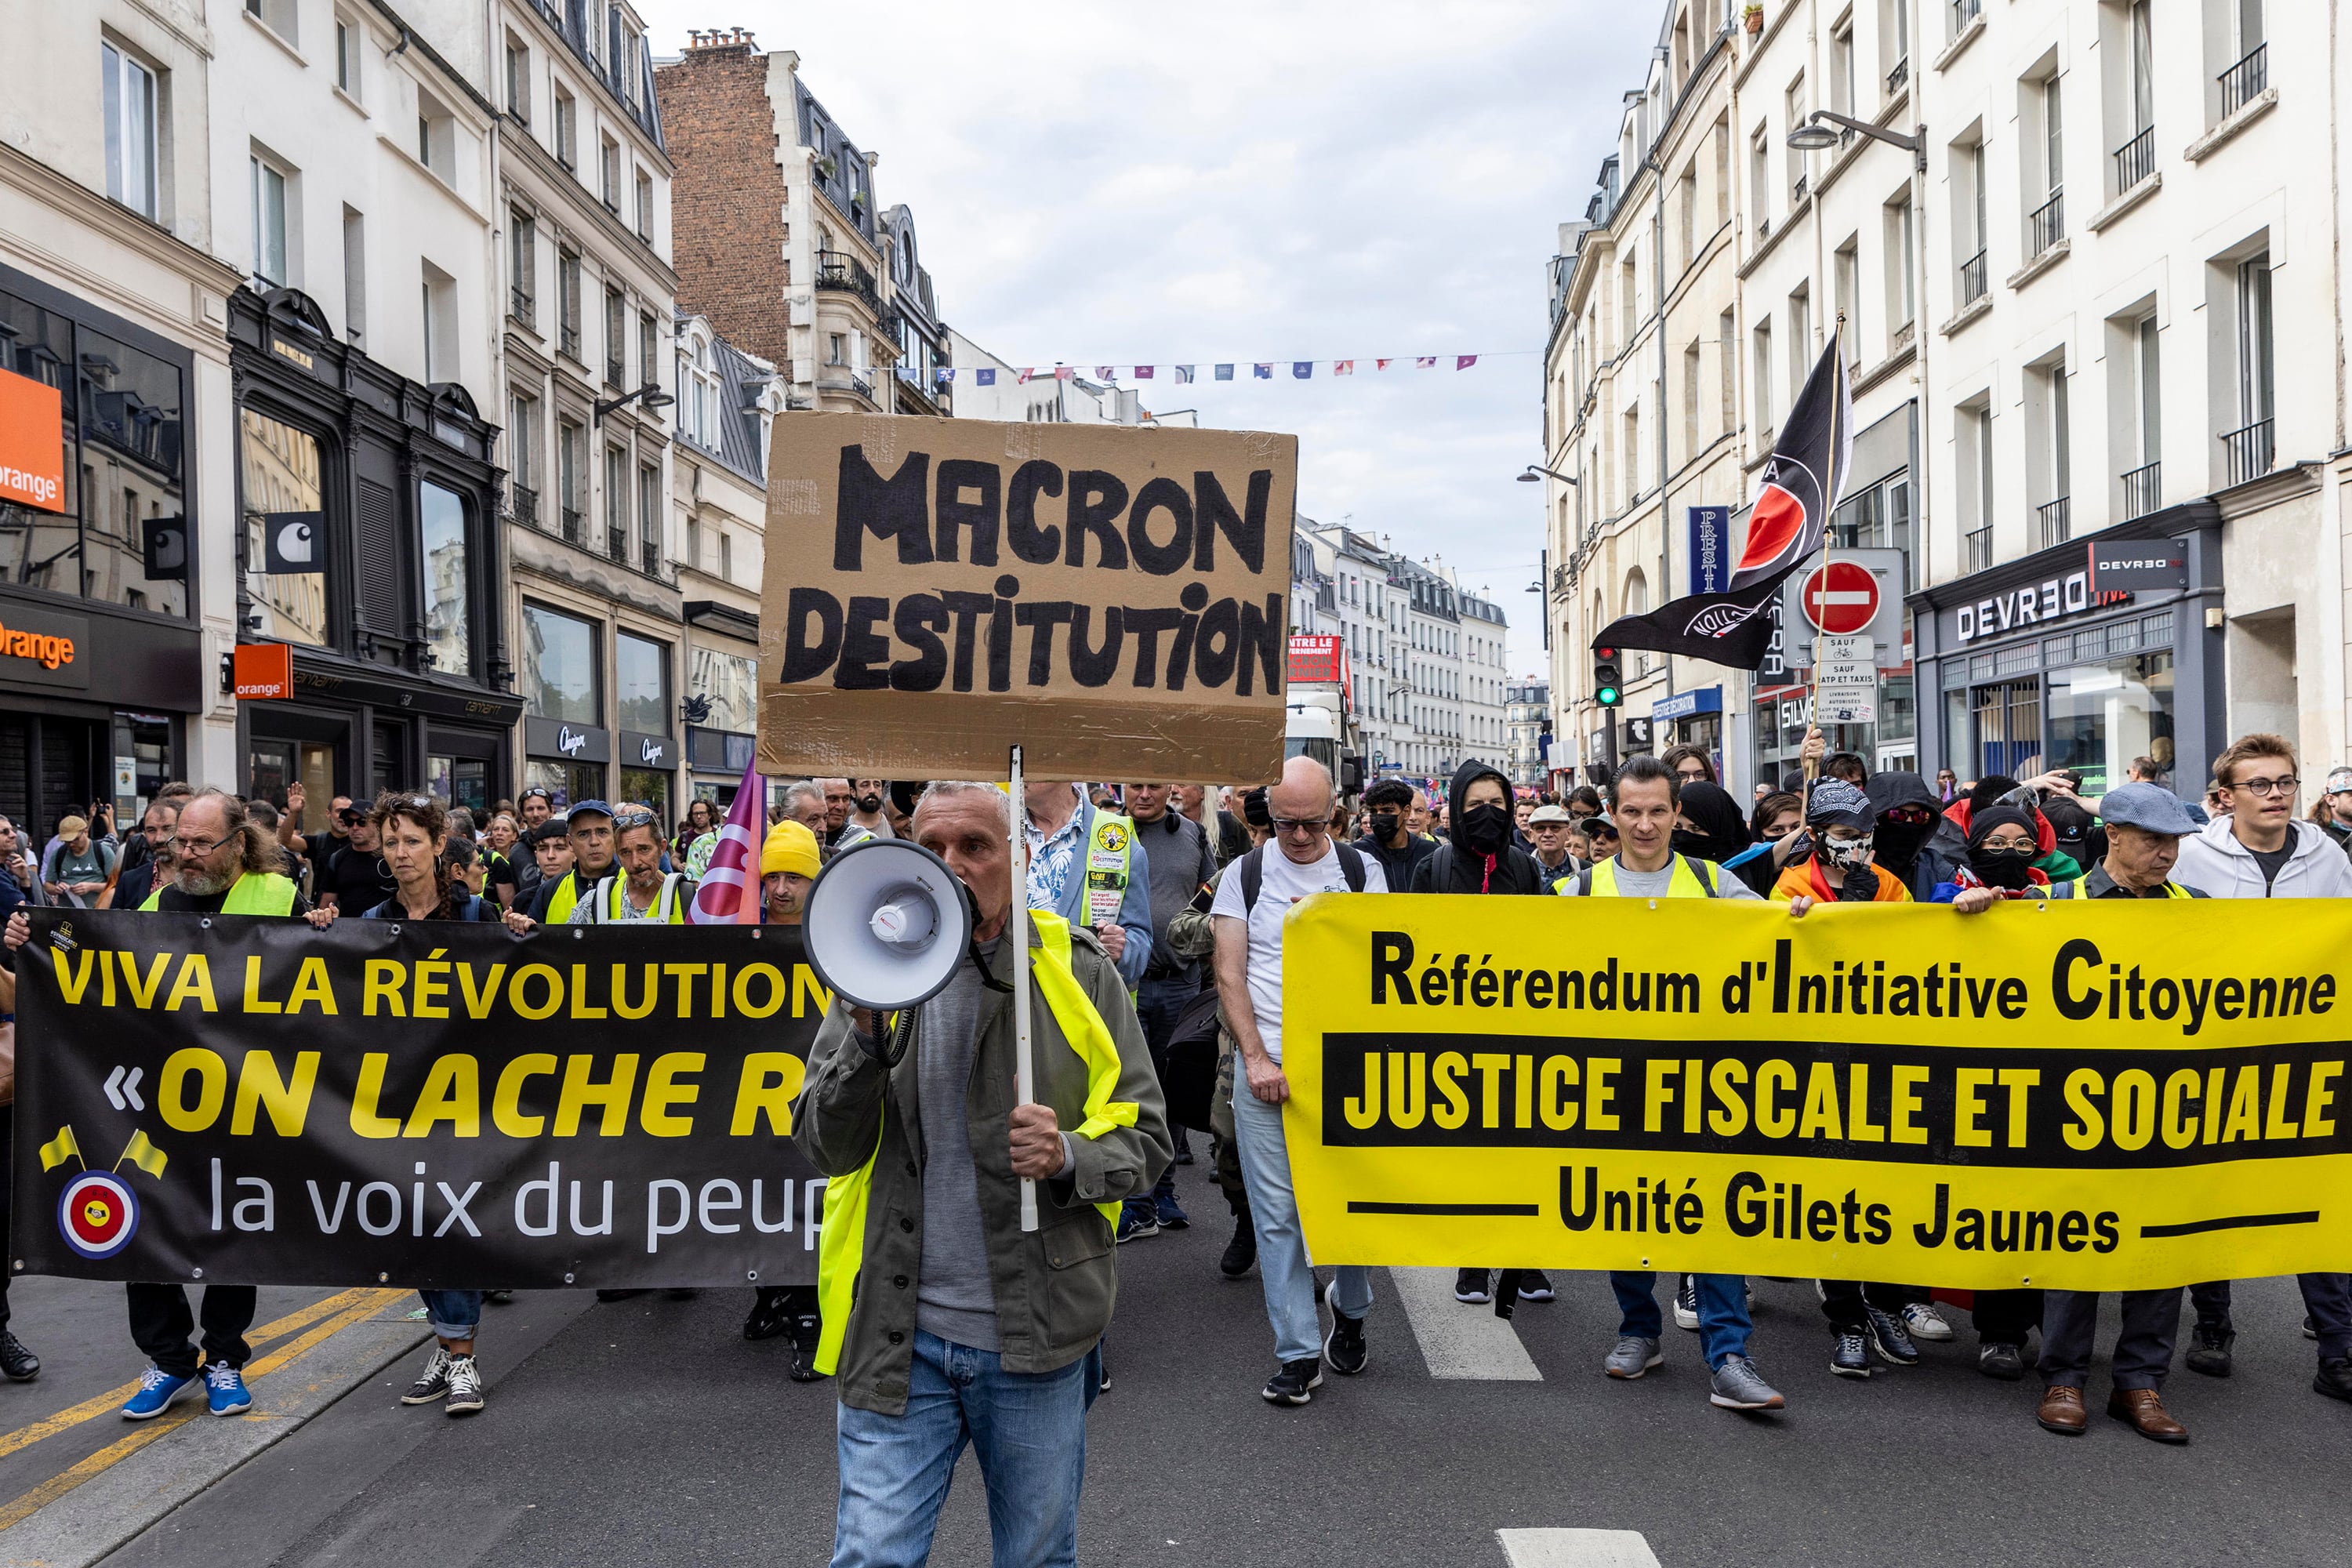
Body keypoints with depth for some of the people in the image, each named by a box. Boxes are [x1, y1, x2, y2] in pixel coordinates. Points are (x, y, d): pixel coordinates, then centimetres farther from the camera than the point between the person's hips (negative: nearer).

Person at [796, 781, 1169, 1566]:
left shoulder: (1079, 970, -1)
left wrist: (1070, 1156, -19)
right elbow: (826, 1147, -4)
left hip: (1037, 1339, 0)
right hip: (899, 1339, 0)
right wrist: (868, 1032, -19)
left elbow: (1144, 1137, 1)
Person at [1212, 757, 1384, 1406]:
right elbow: (1230, 976, 2)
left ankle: (1349, 1309, 33)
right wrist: (1257, 1059, -8)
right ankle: (1298, 1353, 12)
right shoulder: (1244, 875, 6)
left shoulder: (1362, 871, 7)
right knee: (1278, 1213, 1)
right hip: (1266, 1066, 0)